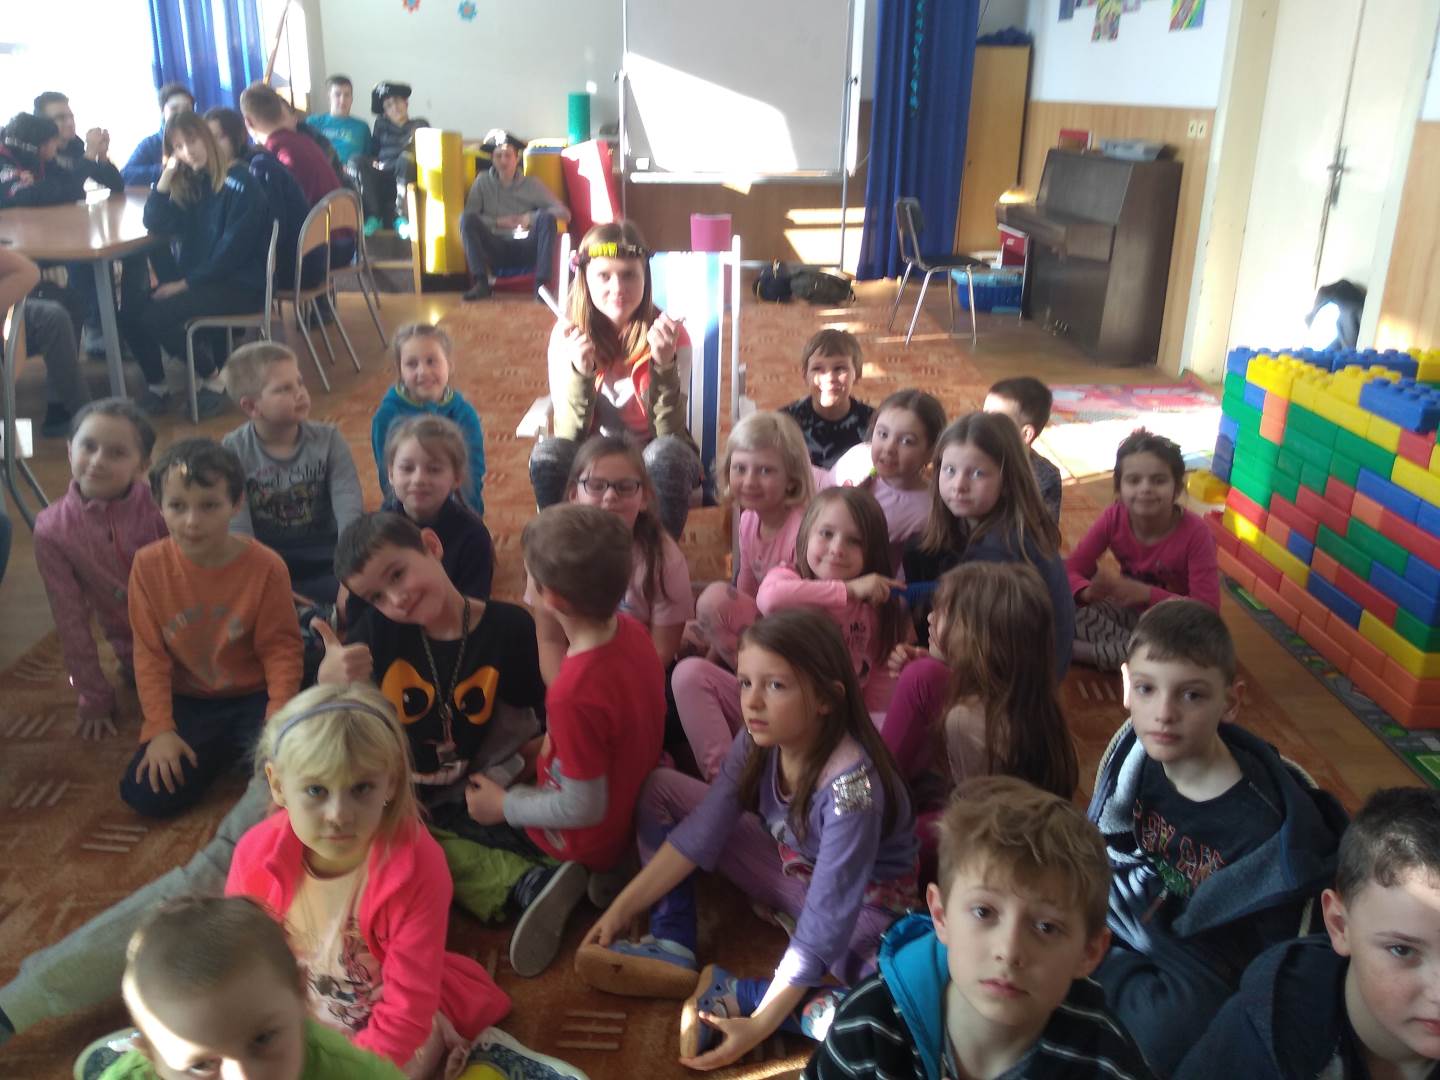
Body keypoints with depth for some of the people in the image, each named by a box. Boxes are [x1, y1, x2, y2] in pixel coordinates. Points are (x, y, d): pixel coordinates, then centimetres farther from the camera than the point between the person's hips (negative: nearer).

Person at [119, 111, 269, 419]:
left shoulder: (239, 181, -12)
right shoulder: (189, 183, 11)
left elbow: (233, 248, -18)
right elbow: (155, 224, 3)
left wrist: (186, 283, -16)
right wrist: (167, 175, -6)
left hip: (241, 284, -8)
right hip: (200, 279, 8)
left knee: (156, 316, -24)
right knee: (130, 308, -9)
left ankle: (213, 380, -4)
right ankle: (156, 386, 8)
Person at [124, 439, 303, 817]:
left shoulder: (266, 566, -16)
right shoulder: (149, 565, -11)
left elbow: (281, 648, -11)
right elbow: (149, 652, -6)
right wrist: (161, 730, -11)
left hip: (253, 697, -2)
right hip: (187, 703, 3)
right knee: (147, 795, -14)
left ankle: (249, 750, 11)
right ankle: (220, 753, 14)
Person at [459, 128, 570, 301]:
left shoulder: (531, 184, 8)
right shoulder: (483, 181, 8)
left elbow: (564, 213, 0)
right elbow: (468, 215, 0)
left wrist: (531, 218, -13)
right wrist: (497, 222, -13)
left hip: (526, 250, 0)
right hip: (496, 251, 0)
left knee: (546, 217, -25)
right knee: (467, 218, -22)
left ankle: (542, 284, -32)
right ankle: (481, 283, -27)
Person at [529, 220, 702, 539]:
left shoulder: (670, 334, -12)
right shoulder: (568, 335, -8)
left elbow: (671, 433, -18)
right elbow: (569, 434, -14)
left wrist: (664, 365, -32)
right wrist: (581, 371, -30)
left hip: (657, 461, -1)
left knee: (666, 453, -34)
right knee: (548, 453, -29)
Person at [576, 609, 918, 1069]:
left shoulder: (851, 783, -37)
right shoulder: (759, 741, -17)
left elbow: (827, 921, -36)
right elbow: (700, 833, -10)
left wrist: (759, 1024, -36)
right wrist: (622, 909, -14)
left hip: (863, 903, -6)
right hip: (790, 869, 6)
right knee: (659, 788, -2)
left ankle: (735, 996, -19)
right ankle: (673, 951, -6)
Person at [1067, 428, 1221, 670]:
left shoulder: (1195, 533, -25)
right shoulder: (1114, 518, -16)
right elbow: (1071, 570, -13)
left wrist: (1146, 593, -38)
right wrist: (1089, 591, -37)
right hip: (1127, 610, 2)